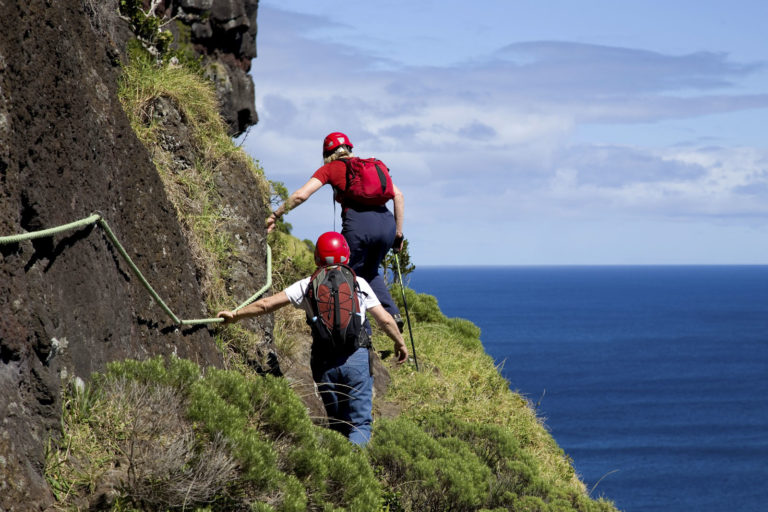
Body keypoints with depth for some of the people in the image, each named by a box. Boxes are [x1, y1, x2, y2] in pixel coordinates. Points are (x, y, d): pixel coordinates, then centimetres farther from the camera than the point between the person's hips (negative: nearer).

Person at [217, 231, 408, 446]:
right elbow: (385, 319, 6)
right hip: (357, 359, -1)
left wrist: (235, 315, 21)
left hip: (325, 363, 1)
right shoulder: (359, 284, 4)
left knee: (337, 424, 13)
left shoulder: (307, 286, 5)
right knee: (360, 422, -2)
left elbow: (266, 304, 7)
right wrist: (400, 343, 23)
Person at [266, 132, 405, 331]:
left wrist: (275, 215, 12)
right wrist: (398, 233, 19)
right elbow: (398, 195, 17)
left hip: (359, 224, -5)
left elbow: (300, 195, 3)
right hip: (386, 222, 5)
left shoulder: (330, 168, 14)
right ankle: (392, 313, 6)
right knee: (370, 273, 28)